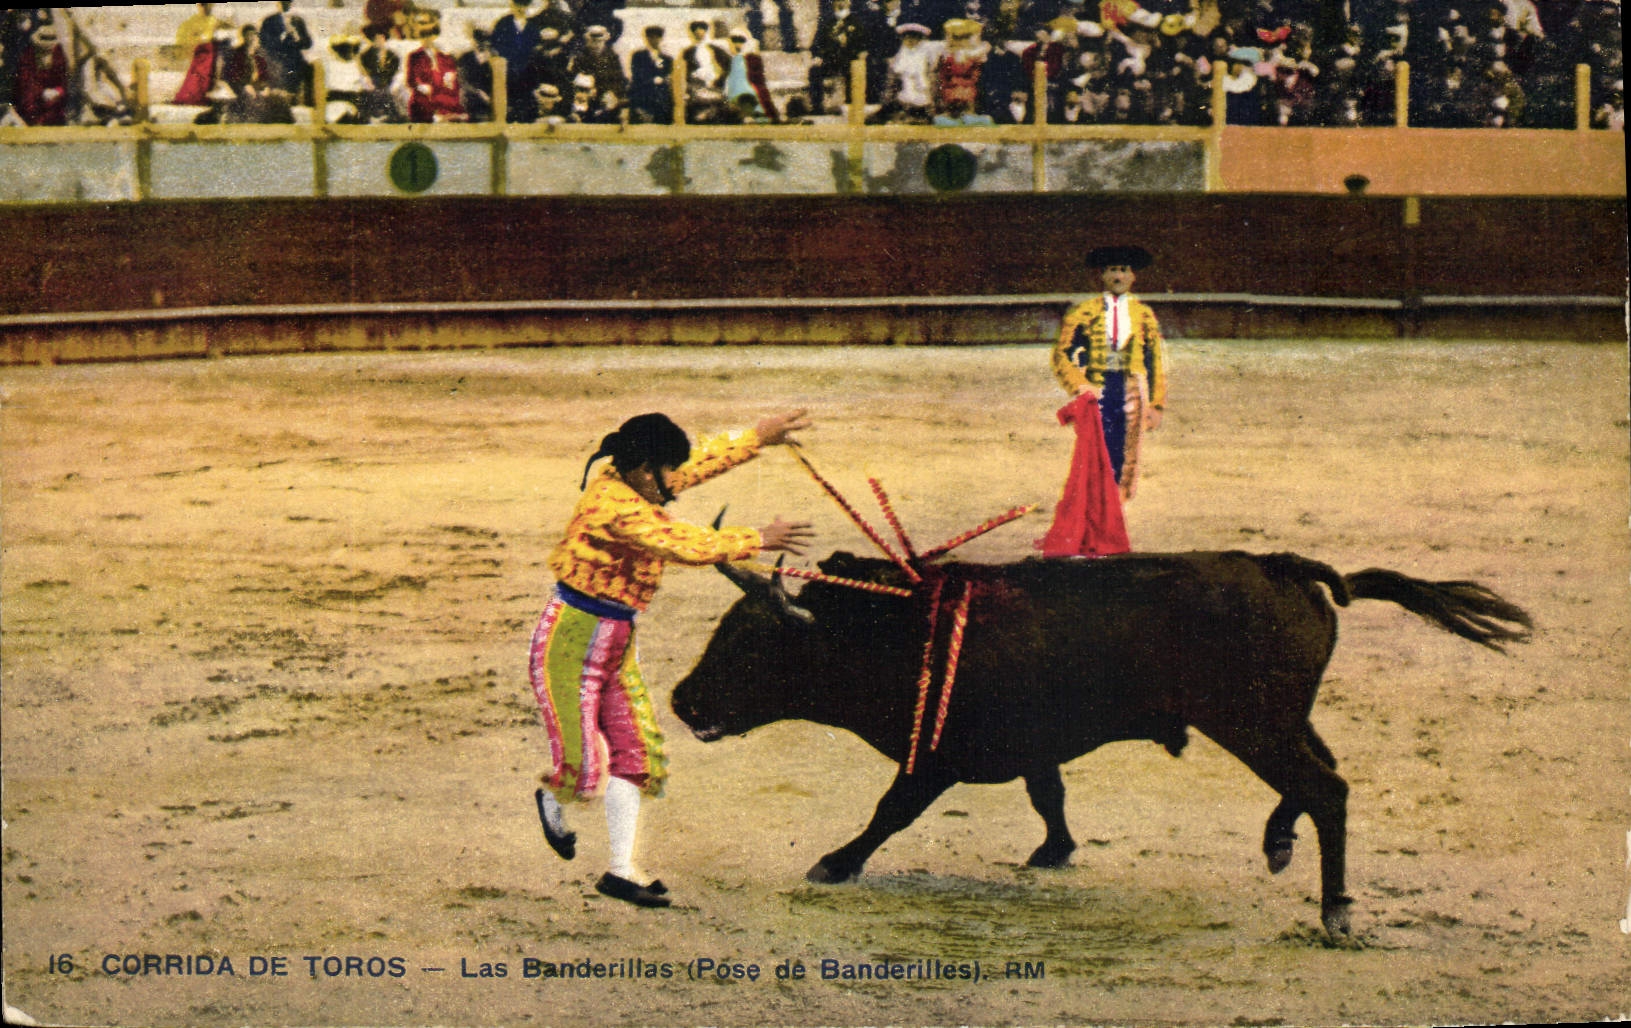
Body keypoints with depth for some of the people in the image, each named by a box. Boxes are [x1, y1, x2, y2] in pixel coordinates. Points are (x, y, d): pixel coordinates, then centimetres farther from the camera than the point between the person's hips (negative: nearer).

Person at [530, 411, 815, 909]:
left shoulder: (625, 484, 3)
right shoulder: (617, 507, -25)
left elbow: (703, 460, 17)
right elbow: (687, 546, -28)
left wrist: (758, 437, 23)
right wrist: (758, 541, -19)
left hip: (615, 640, 10)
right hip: (570, 639, -10)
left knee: (634, 751, 7)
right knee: (584, 761, -4)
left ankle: (622, 870, 11)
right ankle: (554, 800, 32)